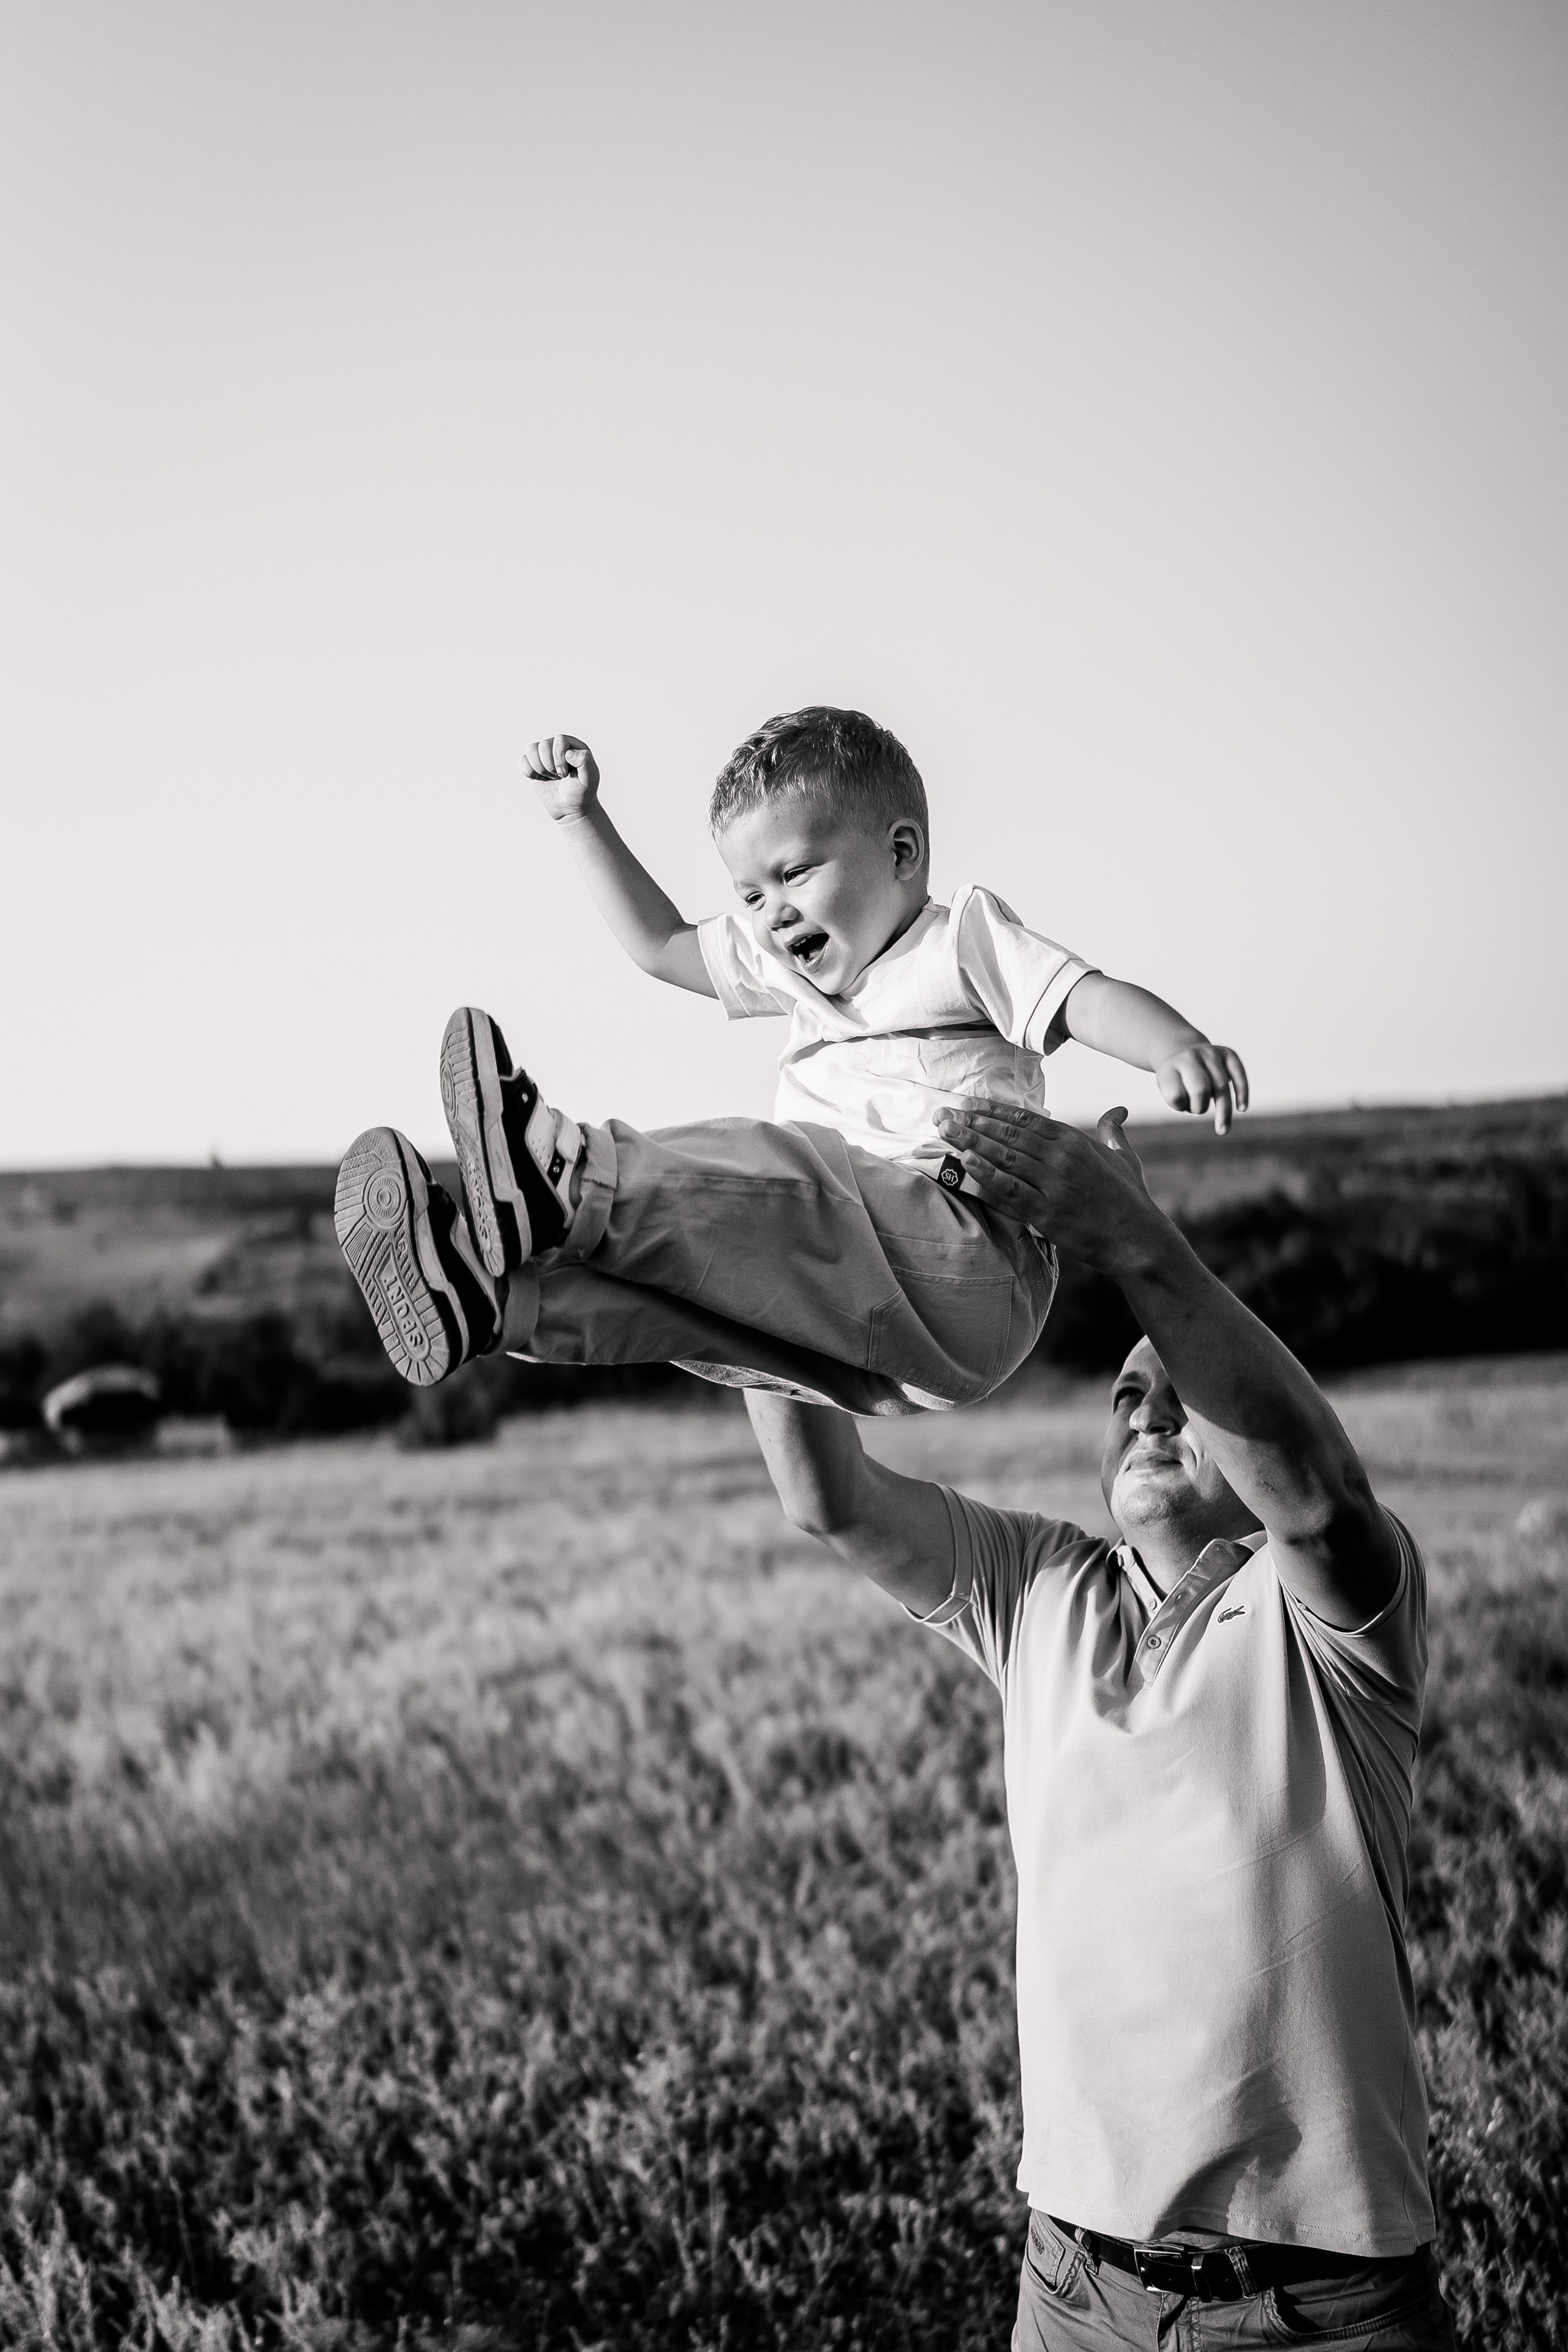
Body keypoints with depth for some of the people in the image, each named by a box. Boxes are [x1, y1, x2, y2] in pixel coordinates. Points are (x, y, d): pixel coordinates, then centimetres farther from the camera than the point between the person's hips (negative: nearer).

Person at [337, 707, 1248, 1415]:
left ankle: (571, 1183, -51)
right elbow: (662, 945, 39)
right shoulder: (791, 967, 29)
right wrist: (582, 818, 33)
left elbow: (1087, 997, -9)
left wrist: (1176, 1046, -30)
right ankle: (491, 1296, -38)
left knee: (769, 1173, -31)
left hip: (971, 1277, -7)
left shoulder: (963, 937, 7)